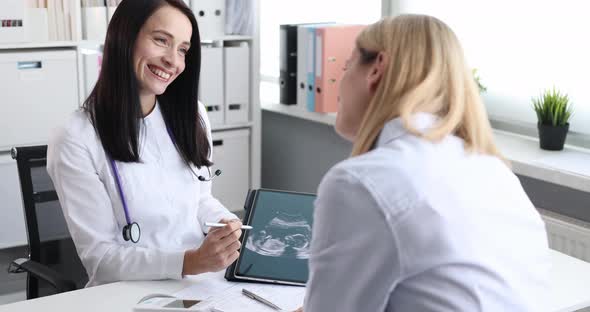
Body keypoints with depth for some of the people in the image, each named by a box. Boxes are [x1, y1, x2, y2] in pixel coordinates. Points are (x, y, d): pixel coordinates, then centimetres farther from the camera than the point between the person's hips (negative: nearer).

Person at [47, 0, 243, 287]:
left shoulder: (193, 116, 4)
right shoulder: (74, 141, -13)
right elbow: (99, 256, -12)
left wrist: (226, 223, -6)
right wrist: (189, 262, -25)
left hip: (200, 283, 5)